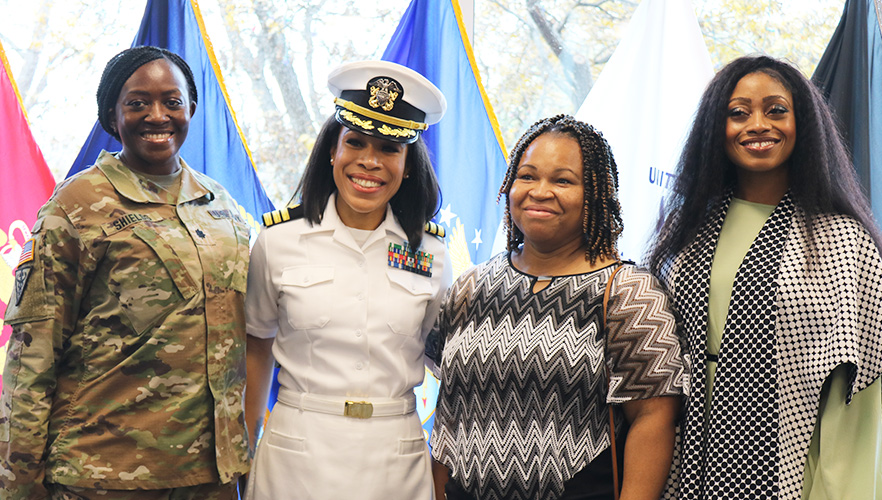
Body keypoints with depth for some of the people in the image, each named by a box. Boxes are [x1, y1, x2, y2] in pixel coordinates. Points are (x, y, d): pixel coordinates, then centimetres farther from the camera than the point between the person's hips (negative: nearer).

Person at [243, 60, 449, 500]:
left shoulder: (428, 251, 2)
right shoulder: (279, 239, -3)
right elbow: (256, 347, 7)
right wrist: (244, 451, 7)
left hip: (396, 461, 1)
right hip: (298, 454, -1)